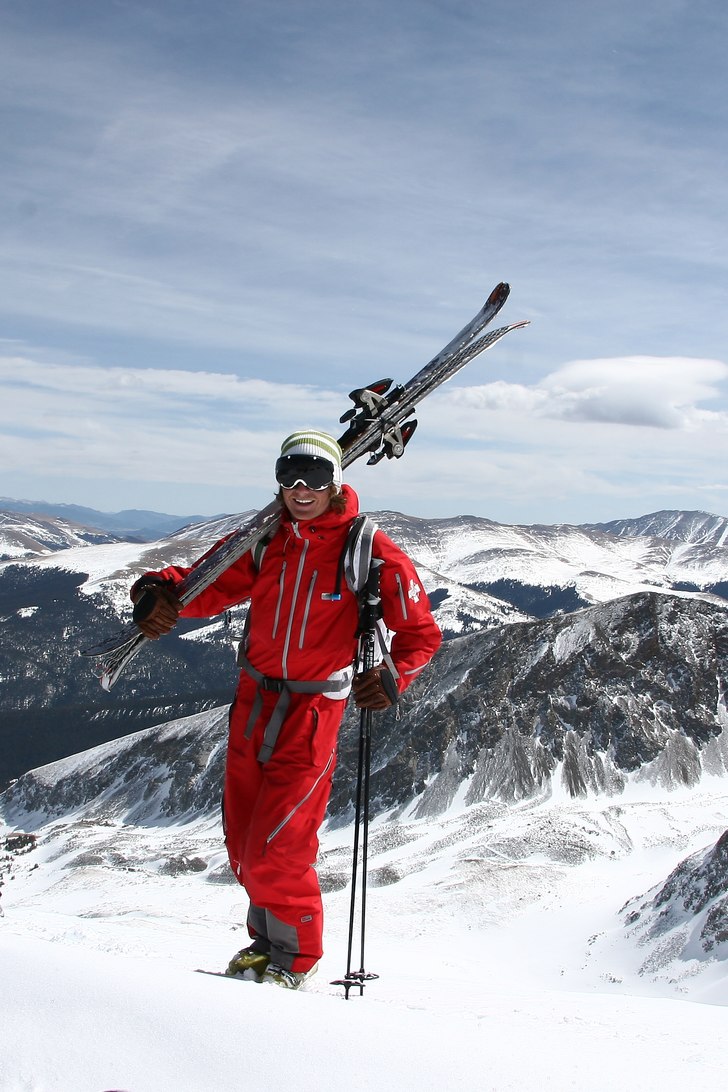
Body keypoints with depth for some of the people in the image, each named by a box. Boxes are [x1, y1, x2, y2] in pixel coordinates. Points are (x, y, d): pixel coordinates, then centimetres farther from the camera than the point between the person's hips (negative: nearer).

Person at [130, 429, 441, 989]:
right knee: (243, 841, 15)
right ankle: (267, 938, 38)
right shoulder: (264, 540, 3)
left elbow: (420, 633, -3)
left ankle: (295, 956, 17)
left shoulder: (369, 552, -10)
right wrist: (161, 590, -16)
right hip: (253, 701, 6)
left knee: (275, 851, -8)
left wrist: (393, 676, -22)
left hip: (312, 712, -5)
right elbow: (209, 586, 6)